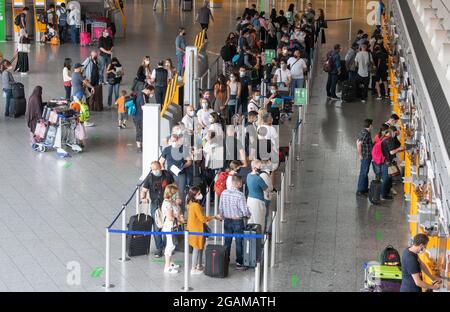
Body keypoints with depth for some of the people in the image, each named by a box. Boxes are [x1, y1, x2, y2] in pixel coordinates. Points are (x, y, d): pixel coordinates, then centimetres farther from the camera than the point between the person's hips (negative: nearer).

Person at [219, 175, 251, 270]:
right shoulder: (240, 195, -22)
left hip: (227, 221, 5)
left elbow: (220, 208, 5)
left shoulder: (223, 193, -5)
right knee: (239, 242, 6)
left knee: (227, 242, 15)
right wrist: (249, 215, 5)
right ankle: (239, 263, 12)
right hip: (238, 221, -5)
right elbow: (245, 210, -17)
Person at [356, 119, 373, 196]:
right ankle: (360, 191, 1)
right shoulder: (365, 134, -22)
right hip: (366, 156, -10)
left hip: (367, 156, 10)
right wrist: (360, 155, -21)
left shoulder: (363, 132, 7)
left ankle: (365, 188, 30)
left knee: (365, 173, 19)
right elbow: (359, 144, -28)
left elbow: (358, 142, 15)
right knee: (363, 173, -4)